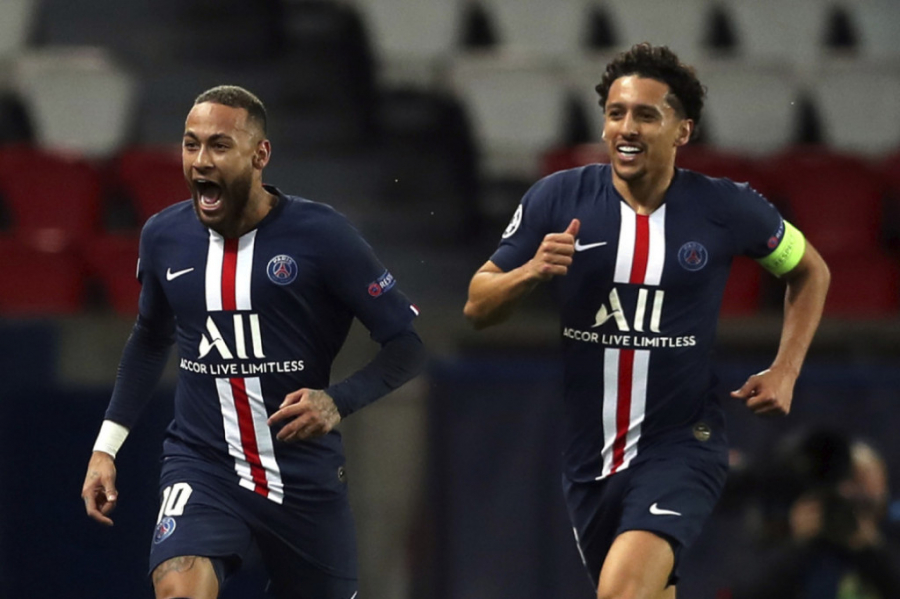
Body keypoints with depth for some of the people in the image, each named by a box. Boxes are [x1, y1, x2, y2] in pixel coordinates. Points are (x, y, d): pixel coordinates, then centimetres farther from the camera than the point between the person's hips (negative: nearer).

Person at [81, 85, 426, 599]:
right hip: (202, 463, 1)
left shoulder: (322, 235, -11)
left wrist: (338, 402, -25)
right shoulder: (164, 237, 1)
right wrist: (107, 445, 15)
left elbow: (408, 345, -8)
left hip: (306, 476, -1)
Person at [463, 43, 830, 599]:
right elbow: (477, 307, 2)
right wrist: (531, 272, -19)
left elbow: (810, 271, 13)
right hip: (589, 455, 4)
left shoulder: (727, 208, -6)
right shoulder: (557, 199, -4)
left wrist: (785, 372, 2)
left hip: (682, 444, -4)